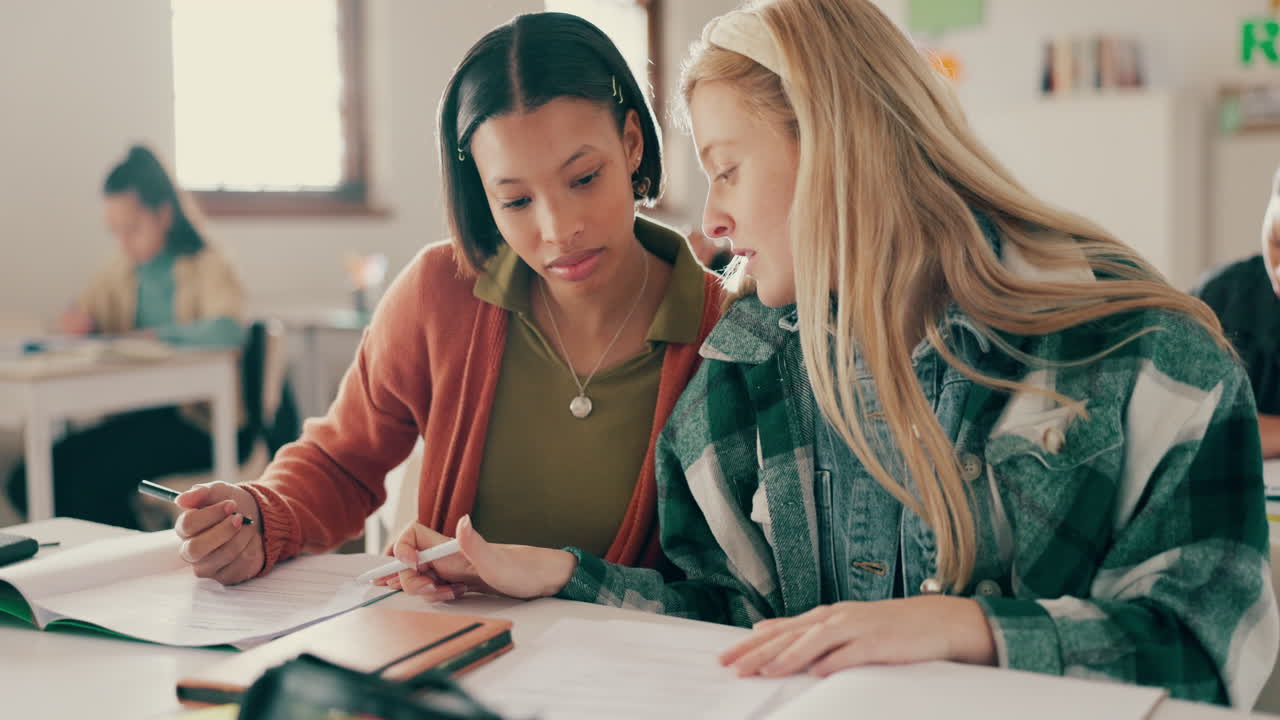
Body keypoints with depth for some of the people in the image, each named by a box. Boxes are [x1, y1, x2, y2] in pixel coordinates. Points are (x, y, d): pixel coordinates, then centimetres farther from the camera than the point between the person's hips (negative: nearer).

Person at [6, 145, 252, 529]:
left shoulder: (207, 267, -6)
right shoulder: (121, 270, 15)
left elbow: (227, 331, -25)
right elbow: (79, 318, 28)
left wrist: (145, 335, -19)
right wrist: (77, 321, 3)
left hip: (196, 421, -7)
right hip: (135, 415, 7)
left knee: (92, 482, -28)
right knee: (27, 482, -13)